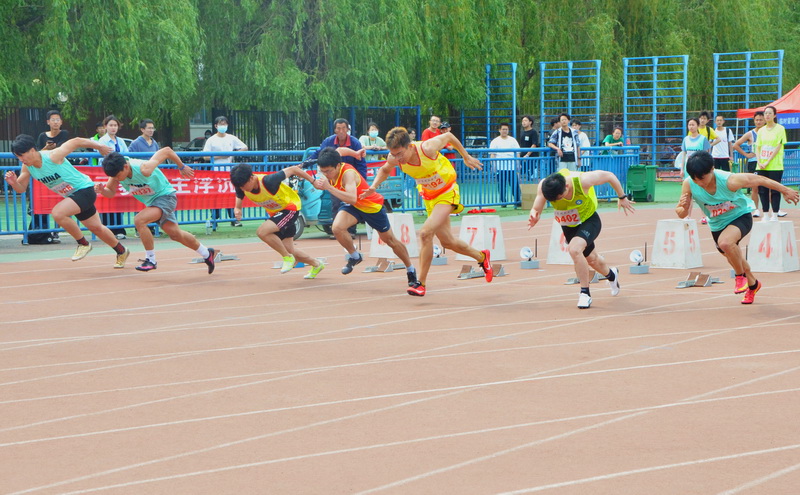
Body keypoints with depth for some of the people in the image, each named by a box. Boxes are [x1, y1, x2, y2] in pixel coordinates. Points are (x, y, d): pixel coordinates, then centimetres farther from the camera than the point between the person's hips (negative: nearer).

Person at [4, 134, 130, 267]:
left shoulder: (52, 157, -29)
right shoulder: (27, 167, -8)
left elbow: (76, 142, -20)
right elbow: (21, 188, 2)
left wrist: (100, 146, -8)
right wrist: (14, 183, -21)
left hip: (84, 189, -8)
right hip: (72, 196, 8)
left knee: (57, 213, -29)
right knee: (96, 228, 19)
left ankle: (83, 244, -9)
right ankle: (121, 251, 41)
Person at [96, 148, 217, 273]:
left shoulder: (144, 169, -35)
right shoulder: (116, 171, -15)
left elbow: (167, 151, -24)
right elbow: (110, 192, -2)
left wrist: (182, 167, -9)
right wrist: (102, 190, -26)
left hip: (165, 196, -8)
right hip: (151, 202, 8)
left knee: (139, 220, -27)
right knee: (175, 234, 15)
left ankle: (151, 260, -14)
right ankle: (206, 254, 35)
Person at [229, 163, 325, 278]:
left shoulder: (268, 181, -35)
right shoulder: (241, 187, -18)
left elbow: (292, 169, -25)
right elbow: (238, 206, -4)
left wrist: (314, 182, -18)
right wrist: (237, 211, -29)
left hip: (290, 207, -8)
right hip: (275, 212, 8)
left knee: (262, 231, -28)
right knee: (288, 249, 9)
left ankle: (288, 257, -9)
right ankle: (316, 264, 34)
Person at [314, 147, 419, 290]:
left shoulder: (348, 173, -36)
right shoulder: (330, 169, -16)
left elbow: (352, 198, -52)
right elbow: (341, 150, 5)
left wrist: (329, 187, -54)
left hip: (372, 206, -6)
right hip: (352, 207, 6)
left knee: (390, 240, 9)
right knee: (337, 228, -23)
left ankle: (411, 271, 30)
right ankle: (354, 257, 3)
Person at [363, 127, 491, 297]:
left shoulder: (427, 148, -32)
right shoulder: (394, 158, -18)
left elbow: (449, 136, -12)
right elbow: (385, 170, 6)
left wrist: (466, 157, 0)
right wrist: (373, 187, -12)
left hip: (447, 193, -6)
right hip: (428, 196, 6)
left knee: (425, 233, -24)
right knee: (448, 242, 15)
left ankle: (421, 283, -16)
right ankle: (481, 257, 43)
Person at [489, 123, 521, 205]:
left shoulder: (512, 140, 15)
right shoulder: (495, 141, 9)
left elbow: (517, 153, 15)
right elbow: (492, 155, 4)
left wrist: (518, 164, 7)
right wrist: (493, 165, -7)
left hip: (512, 166, 1)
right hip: (500, 167, -1)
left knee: (515, 184, -5)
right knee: (501, 185, -1)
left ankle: (517, 200, 1)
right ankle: (503, 202, 6)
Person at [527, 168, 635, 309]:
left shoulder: (582, 180, -34)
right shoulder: (544, 186, -26)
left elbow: (609, 176, -18)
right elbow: (536, 209, -25)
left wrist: (622, 197, -5)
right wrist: (534, 217, -50)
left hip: (589, 221, -5)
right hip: (568, 227, 5)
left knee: (575, 249, -32)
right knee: (591, 259, 23)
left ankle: (585, 293, -19)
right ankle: (611, 274, 57)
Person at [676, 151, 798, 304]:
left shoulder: (729, 181, -35)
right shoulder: (689, 185, -26)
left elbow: (759, 180, -20)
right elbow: (681, 214, -17)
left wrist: (785, 191, -9)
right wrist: (682, 208, -43)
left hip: (741, 217, -5)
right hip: (717, 225, 5)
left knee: (725, 242, -35)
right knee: (732, 257, 24)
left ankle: (741, 275, -7)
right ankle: (752, 285, 53)